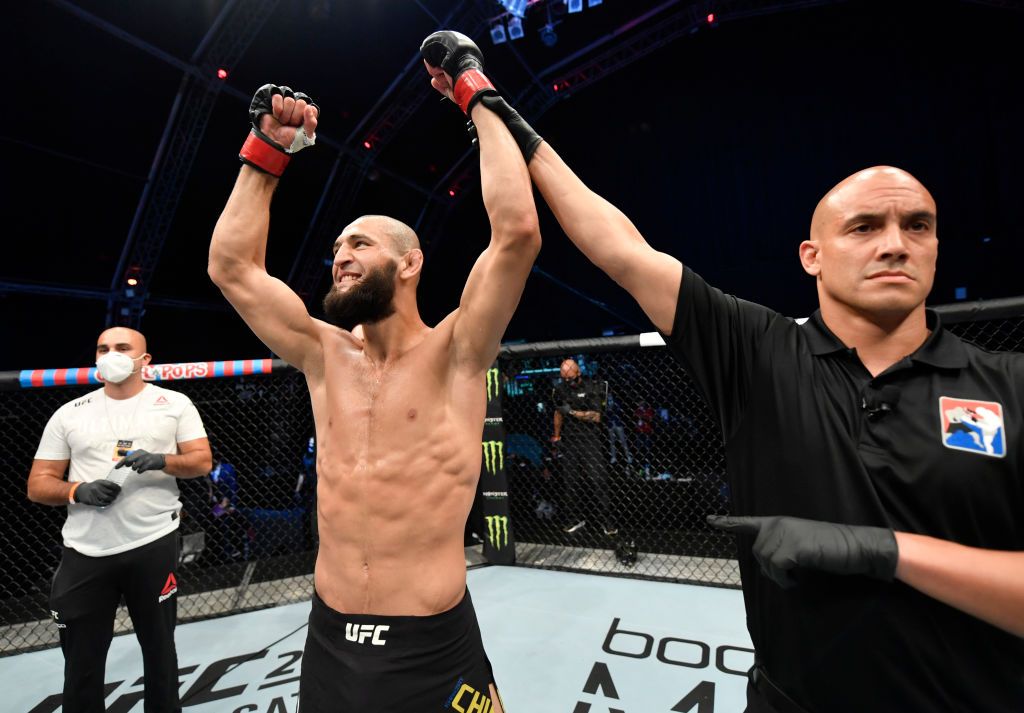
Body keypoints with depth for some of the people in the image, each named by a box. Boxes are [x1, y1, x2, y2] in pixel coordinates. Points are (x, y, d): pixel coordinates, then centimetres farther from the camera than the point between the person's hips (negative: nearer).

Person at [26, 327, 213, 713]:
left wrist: (161, 461, -20)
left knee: (160, 649, 13)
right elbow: (38, 484, 8)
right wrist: (79, 491, -12)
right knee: (81, 663, 12)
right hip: (84, 552, 2)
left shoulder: (174, 403, 1)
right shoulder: (68, 414, 7)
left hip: (153, 545, -1)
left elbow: (203, 461, -2)